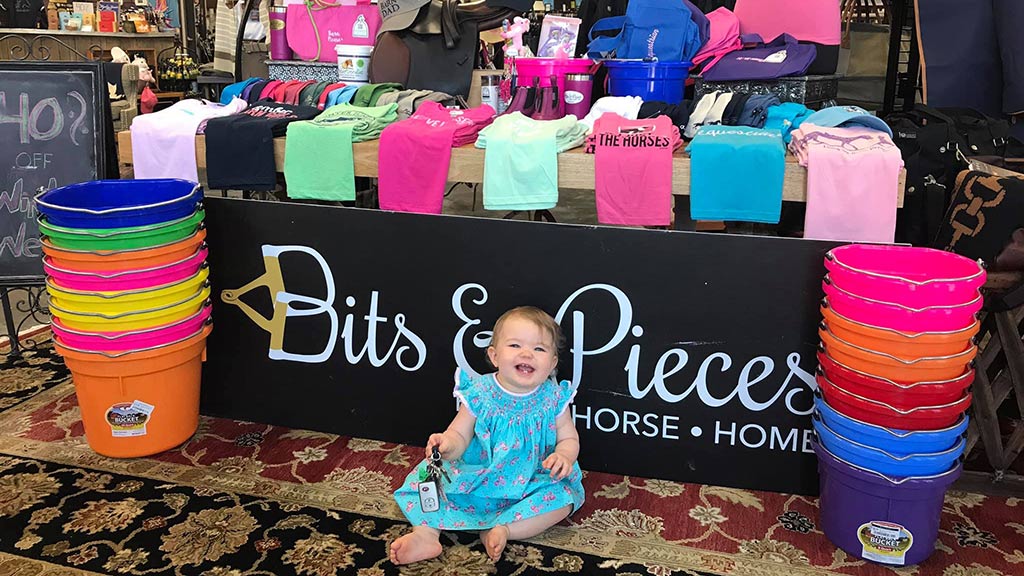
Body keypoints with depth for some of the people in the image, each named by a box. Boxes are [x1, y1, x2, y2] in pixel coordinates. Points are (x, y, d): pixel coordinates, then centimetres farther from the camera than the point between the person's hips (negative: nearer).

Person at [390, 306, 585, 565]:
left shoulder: (553, 399, -8)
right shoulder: (479, 394, -9)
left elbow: (569, 438, 0)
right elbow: (459, 436, -7)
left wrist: (564, 456, -24)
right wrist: (447, 444, -32)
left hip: (532, 484, 0)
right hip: (475, 480, 1)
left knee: (563, 496, -25)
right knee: (426, 473, -12)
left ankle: (502, 529, -28)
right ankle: (426, 533, -25)